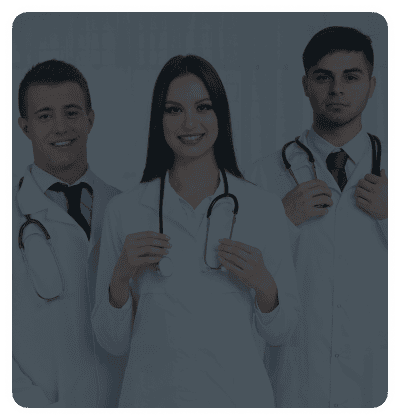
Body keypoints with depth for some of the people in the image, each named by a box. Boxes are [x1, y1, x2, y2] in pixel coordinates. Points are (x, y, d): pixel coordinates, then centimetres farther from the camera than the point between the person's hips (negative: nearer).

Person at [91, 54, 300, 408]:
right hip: (153, 395, 0)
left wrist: (263, 285, -16)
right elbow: (112, 342, -1)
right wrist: (121, 277, -17)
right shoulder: (124, 210, -5)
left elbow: (280, 333, 2)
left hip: (240, 394, 0)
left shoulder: (264, 208, -4)